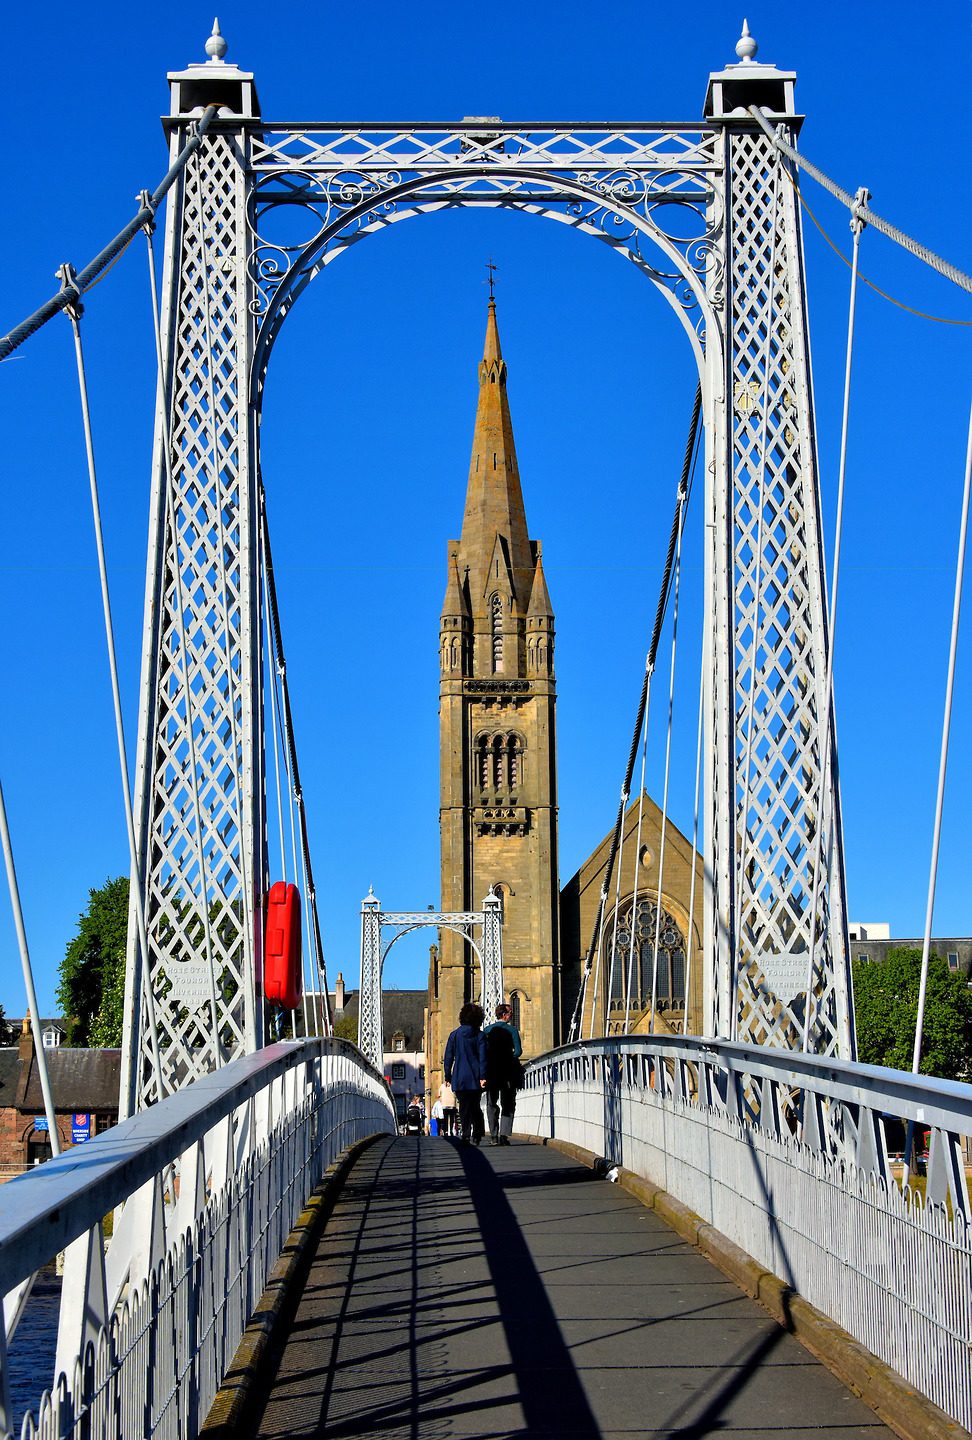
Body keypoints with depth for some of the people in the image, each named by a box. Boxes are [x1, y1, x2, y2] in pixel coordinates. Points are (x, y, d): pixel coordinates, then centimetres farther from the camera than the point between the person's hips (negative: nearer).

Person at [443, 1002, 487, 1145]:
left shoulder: (454, 1035, 2)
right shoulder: (479, 1035, -2)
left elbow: (448, 1057, 3)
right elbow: (483, 1057, -7)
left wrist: (447, 1076, 9)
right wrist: (482, 1077, -8)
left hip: (460, 1078, 0)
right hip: (475, 1079, 0)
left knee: (464, 1108, 1)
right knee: (476, 1107, 15)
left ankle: (465, 1135, -12)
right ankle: (476, 1136, 11)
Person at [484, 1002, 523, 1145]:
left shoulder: (487, 1030, 4)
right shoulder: (512, 1030, -5)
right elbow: (518, 1051, -12)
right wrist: (508, 1060, 3)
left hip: (491, 1071, 2)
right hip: (508, 1073, -2)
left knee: (491, 1105, 11)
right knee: (508, 1105, 6)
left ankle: (494, 1136, 7)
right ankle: (504, 1134, -5)